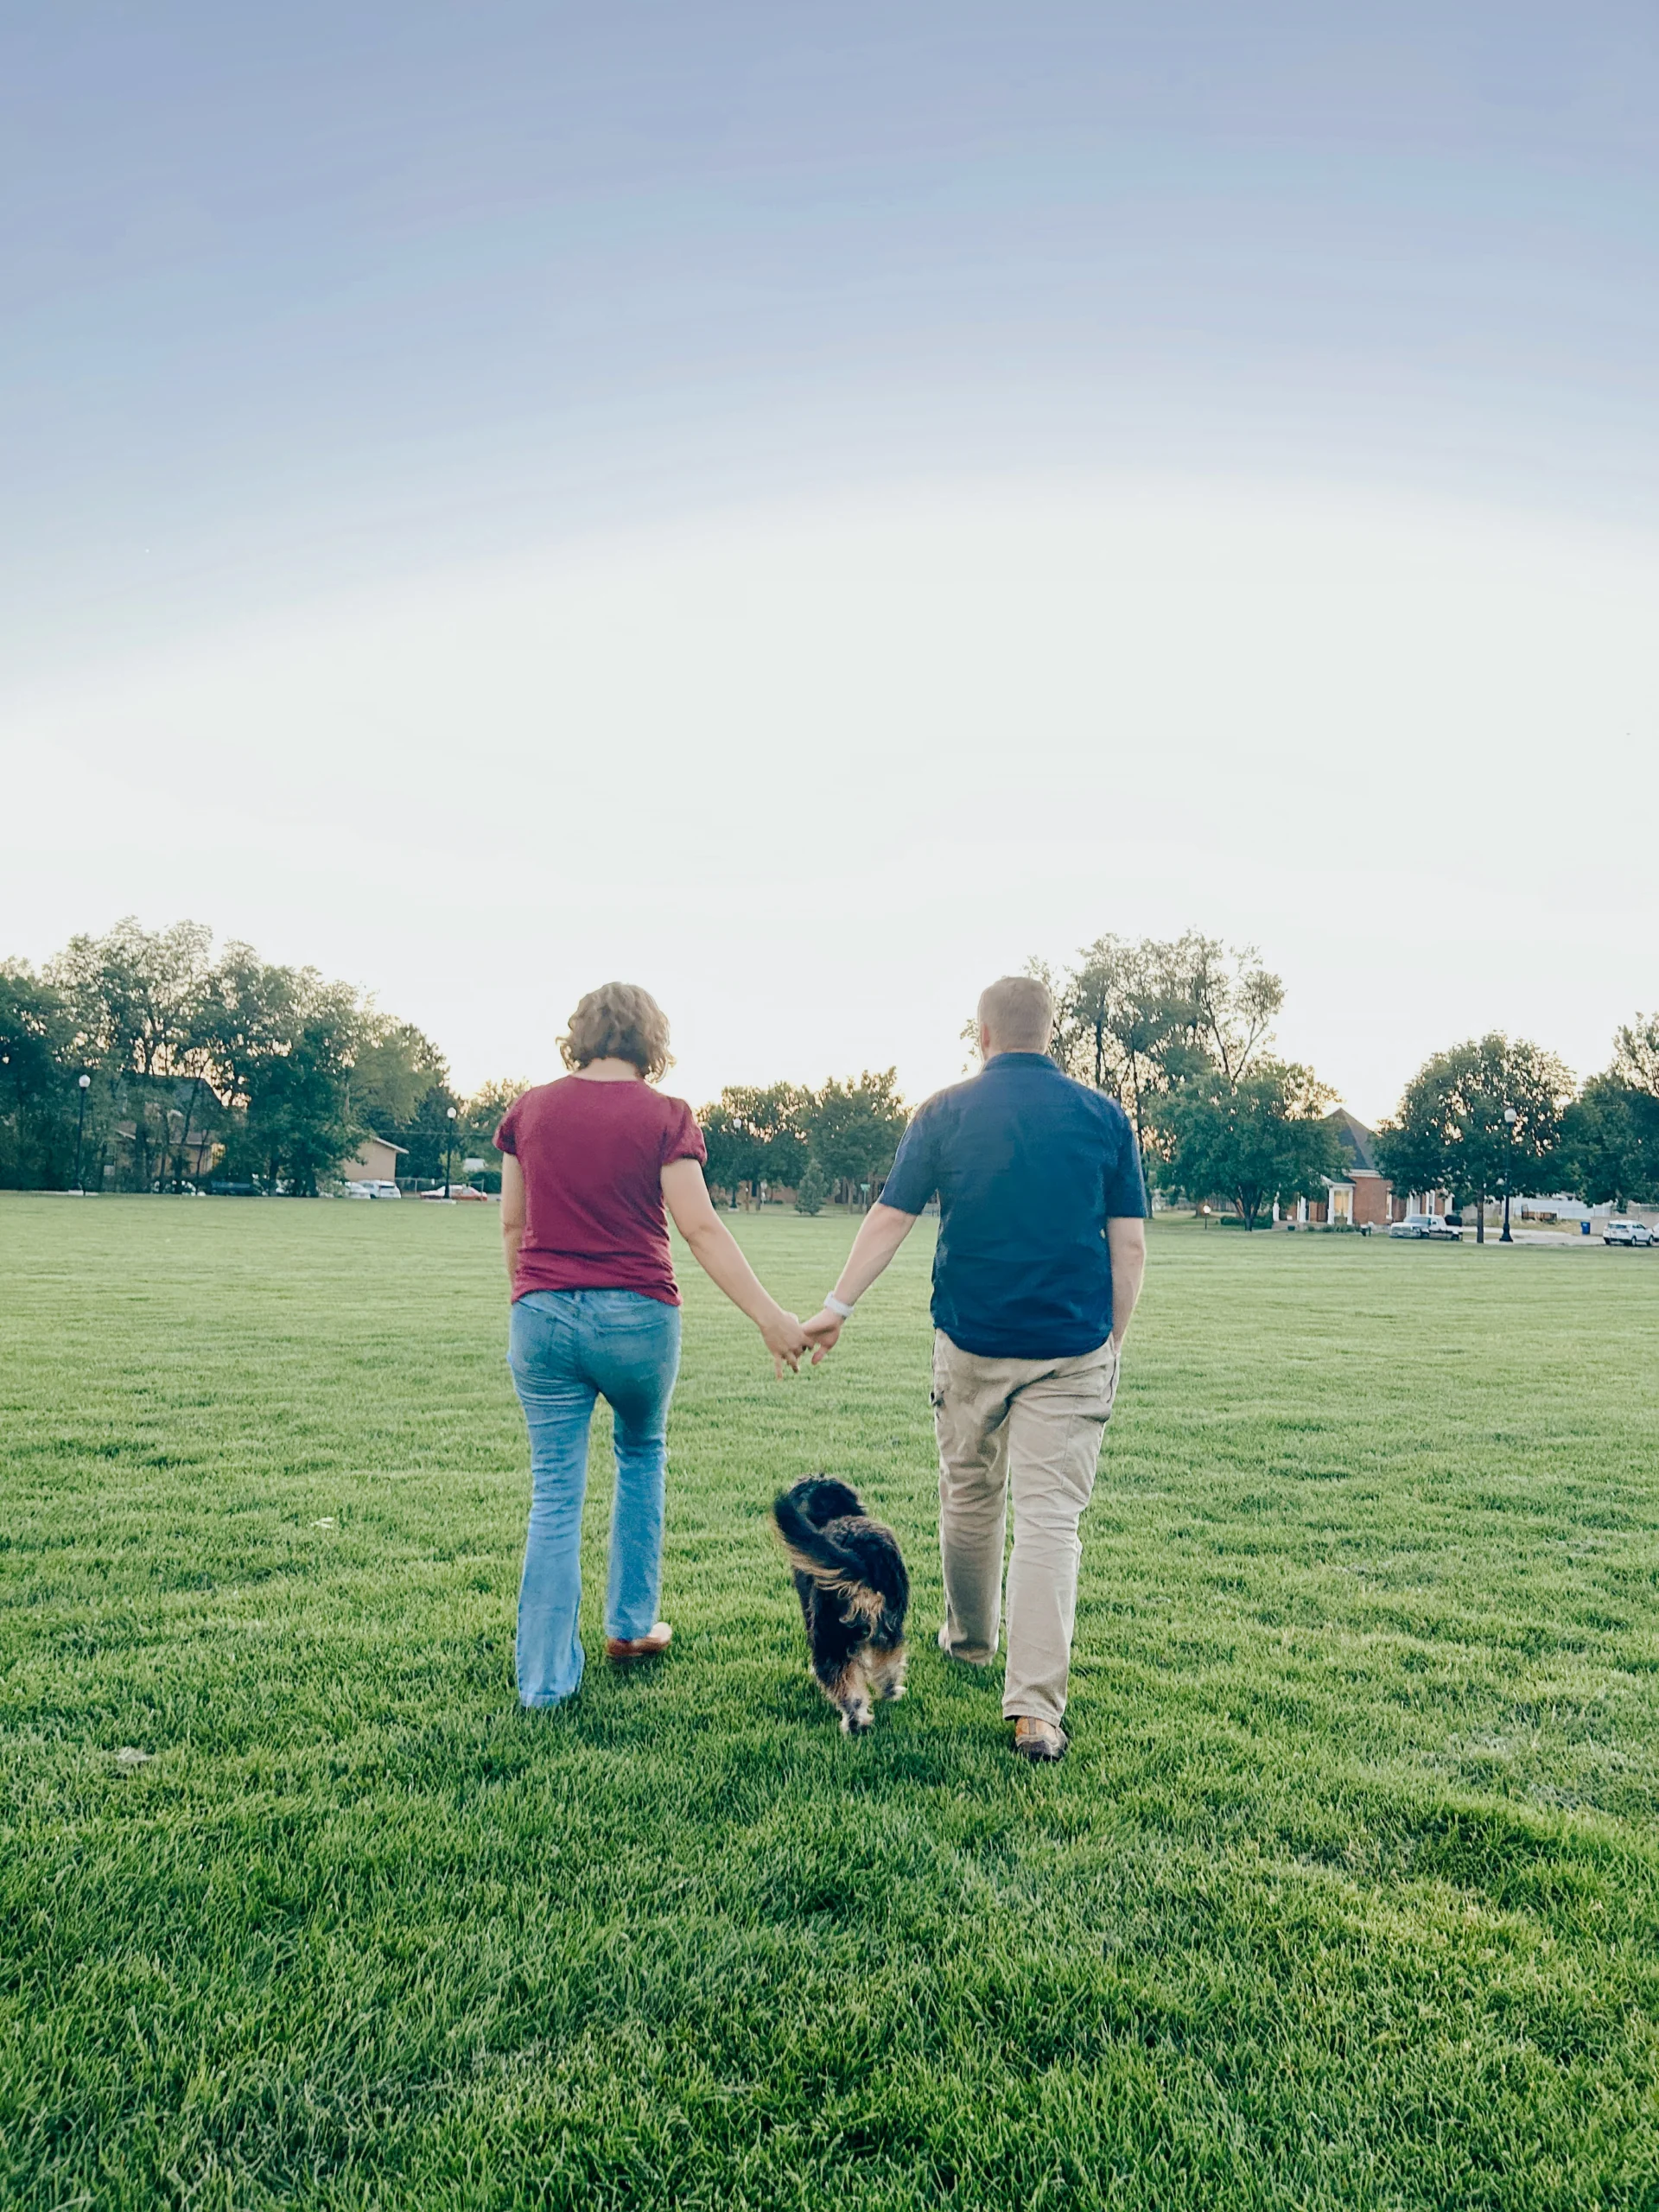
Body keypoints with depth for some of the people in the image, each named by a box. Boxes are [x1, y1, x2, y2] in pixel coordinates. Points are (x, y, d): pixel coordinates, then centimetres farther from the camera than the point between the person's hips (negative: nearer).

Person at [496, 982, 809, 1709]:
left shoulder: (529, 1109, 4)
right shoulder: (664, 1116, -6)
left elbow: (512, 1223, 10)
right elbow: (699, 1228, -13)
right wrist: (770, 1317, -11)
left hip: (544, 1316, 2)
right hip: (637, 1318, -1)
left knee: (555, 1495, 8)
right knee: (642, 1450, 25)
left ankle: (544, 1681, 9)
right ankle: (631, 1624, 30)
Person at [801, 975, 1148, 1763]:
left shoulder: (946, 1113, 0)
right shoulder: (1103, 1116, 0)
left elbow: (889, 1217, -1)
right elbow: (1129, 1241, -1)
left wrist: (837, 1305, 8)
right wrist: (1112, 1340, 8)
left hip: (970, 1344, 1)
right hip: (1072, 1350, -1)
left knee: (969, 1497, 20)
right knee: (1049, 1520, 1)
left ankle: (970, 1637, 41)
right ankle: (1034, 1712, -2)